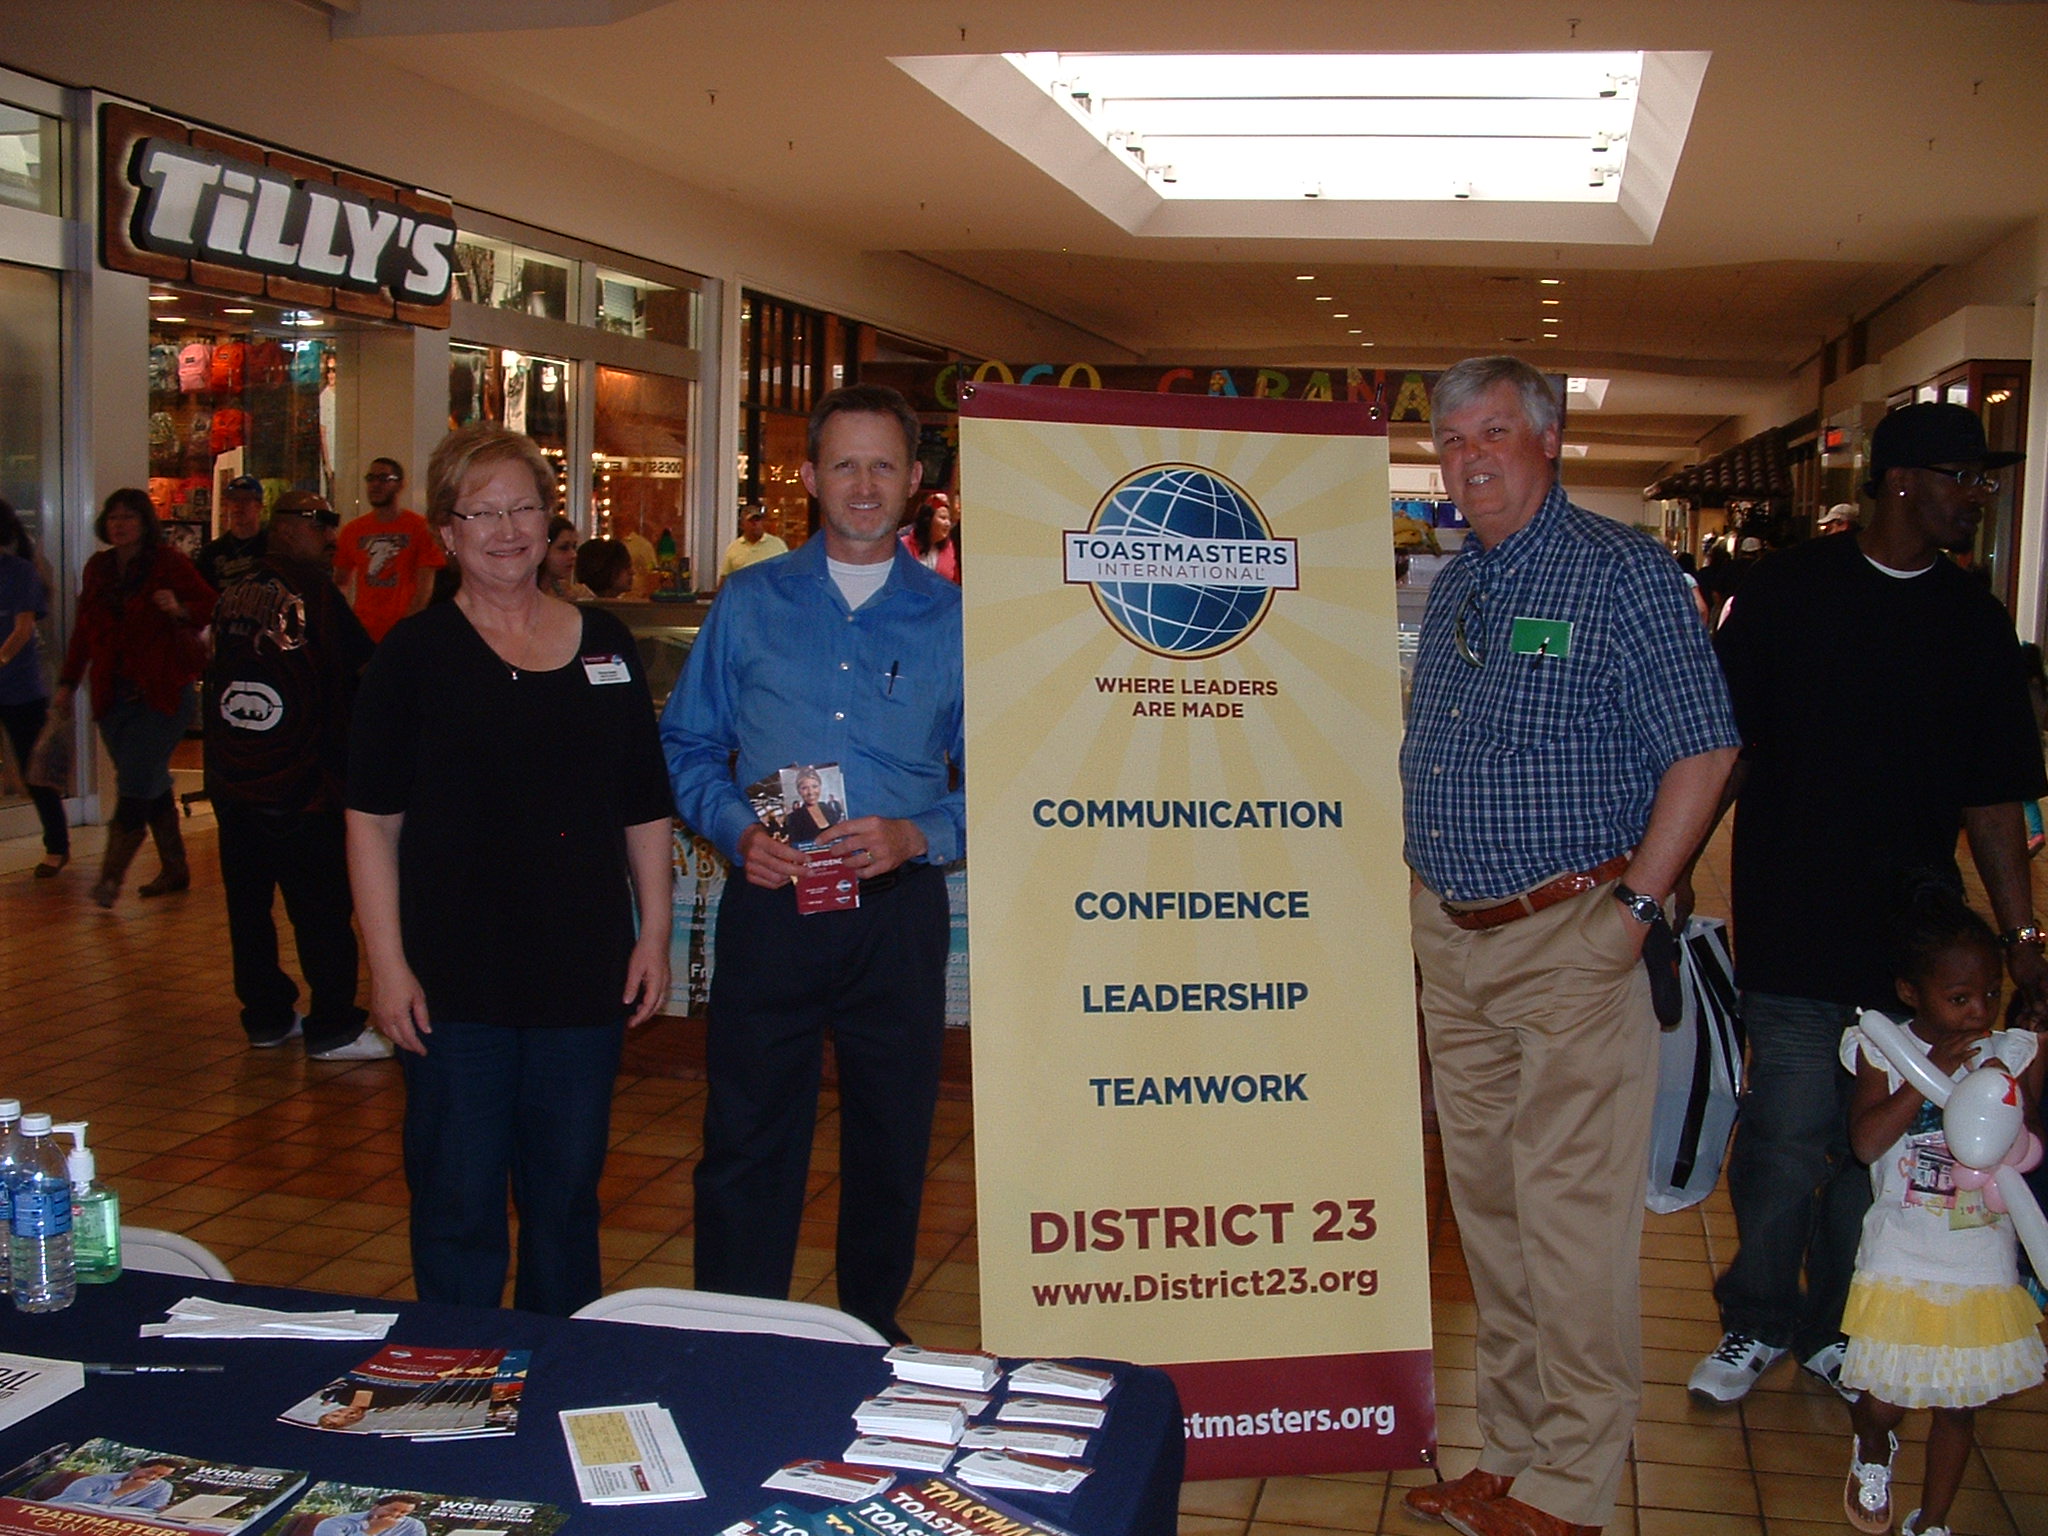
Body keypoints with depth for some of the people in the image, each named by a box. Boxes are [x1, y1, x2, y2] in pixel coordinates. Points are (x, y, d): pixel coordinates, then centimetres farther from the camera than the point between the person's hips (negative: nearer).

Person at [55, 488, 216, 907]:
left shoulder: (168, 563, -4)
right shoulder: (98, 568, 11)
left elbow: (210, 606, -6)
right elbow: (84, 631, 17)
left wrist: (180, 608, -27)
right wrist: (67, 683, 15)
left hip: (162, 693, -5)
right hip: (114, 695, 6)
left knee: (137, 783, -9)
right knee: (151, 783, 10)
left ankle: (111, 876, -5)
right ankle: (175, 869, 19)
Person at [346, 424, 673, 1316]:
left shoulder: (605, 645, 8)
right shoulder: (415, 655, -2)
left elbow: (646, 811, 12)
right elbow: (372, 822, -4)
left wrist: (654, 934, 5)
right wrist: (388, 965, -10)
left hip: (586, 973, 3)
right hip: (456, 979, -3)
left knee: (567, 1197, 14)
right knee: (457, 1206, 3)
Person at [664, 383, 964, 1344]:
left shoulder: (953, 620, 3)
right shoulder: (748, 605, 6)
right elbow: (687, 747, 8)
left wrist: (918, 833, -14)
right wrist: (736, 830, -9)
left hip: (898, 912, 0)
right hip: (770, 906, 0)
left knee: (891, 1146, 12)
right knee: (746, 1143, 4)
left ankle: (872, 1333, 31)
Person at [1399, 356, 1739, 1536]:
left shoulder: (1623, 572, -8)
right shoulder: (1453, 585, 14)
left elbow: (1703, 748, -11)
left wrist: (1635, 903, -14)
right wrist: (1429, 889, 13)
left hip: (1570, 940, -7)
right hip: (1451, 942, 8)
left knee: (1572, 1217, -2)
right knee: (1488, 1208, 14)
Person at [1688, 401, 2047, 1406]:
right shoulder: (1786, 589, 0)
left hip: (1915, 933, 4)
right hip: (1793, 923, -3)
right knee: (1788, 1133, -4)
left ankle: (1835, 1328, 26)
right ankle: (1758, 1322, 17)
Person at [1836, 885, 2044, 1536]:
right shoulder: (1884, 1050, -8)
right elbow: (1866, 1141, -19)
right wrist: (1931, 1075, -24)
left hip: (1984, 1264, 2)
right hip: (1902, 1260, -2)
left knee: (1960, 1404, 11)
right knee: (1883, 1401, 3)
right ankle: (1873, 1452, 38)